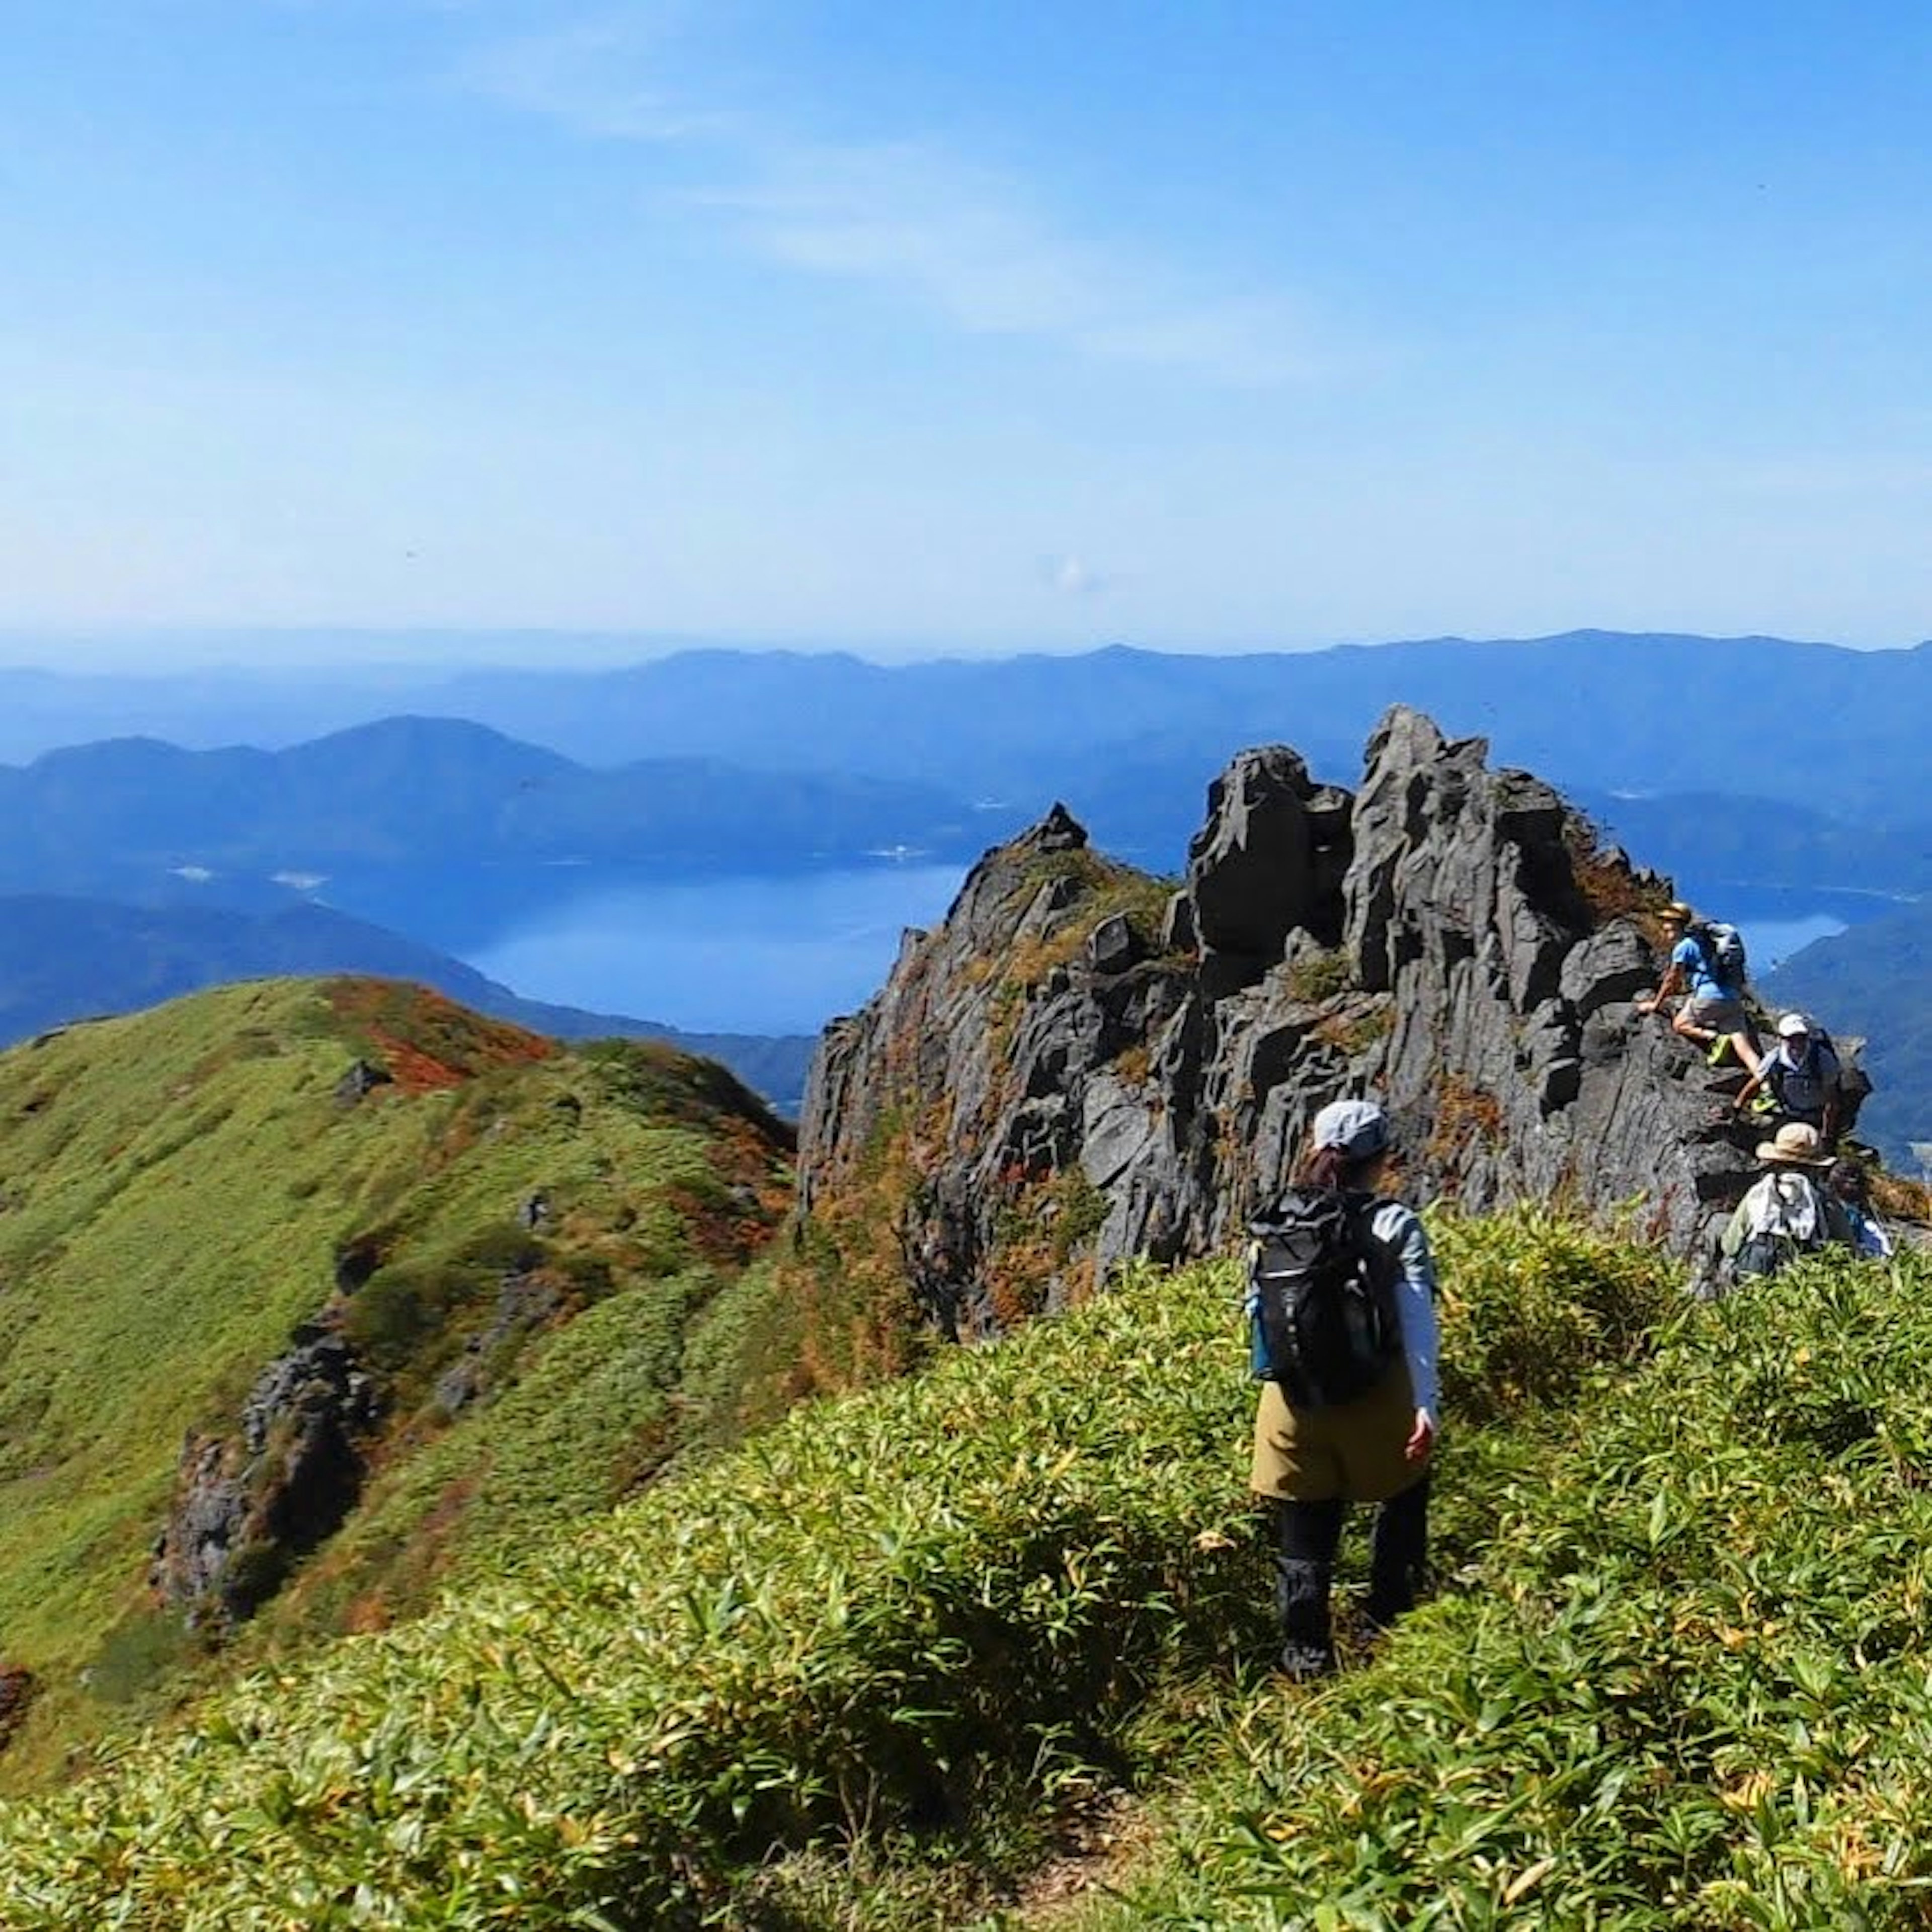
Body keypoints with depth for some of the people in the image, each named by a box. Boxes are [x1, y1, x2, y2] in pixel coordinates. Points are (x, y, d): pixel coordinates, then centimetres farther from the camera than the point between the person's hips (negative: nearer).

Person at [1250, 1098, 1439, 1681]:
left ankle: (1306, 1656, 17)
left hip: (1294, 1406, 2)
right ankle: (1389, 1627, 26)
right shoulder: (1396, 1225, -8)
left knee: (1304, 1539, 12)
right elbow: (1417, 1321, -16)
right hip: (1374, 1404, -2)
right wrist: (1426, 1404, -19)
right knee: (1406, 1500, 25)